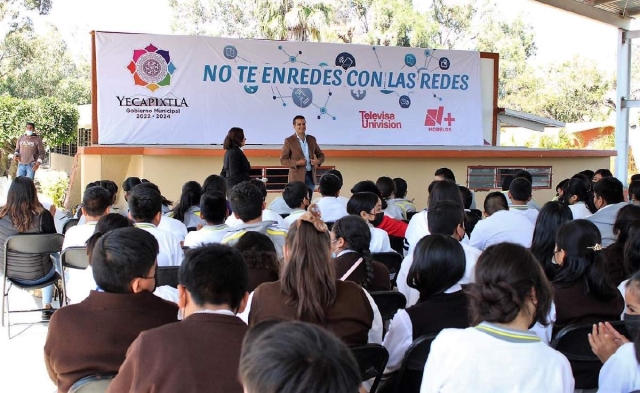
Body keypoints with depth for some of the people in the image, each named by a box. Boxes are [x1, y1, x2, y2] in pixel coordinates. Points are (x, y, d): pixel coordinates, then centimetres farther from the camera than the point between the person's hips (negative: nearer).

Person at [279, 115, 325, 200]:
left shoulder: (312, 139, 12)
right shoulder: (289, 141, -2)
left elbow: (321, 155, 19)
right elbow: (283, 160, -5)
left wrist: (318, 161, -5)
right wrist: (297, 163, -20)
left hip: (311, 176, 4)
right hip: (297, 177, -4)